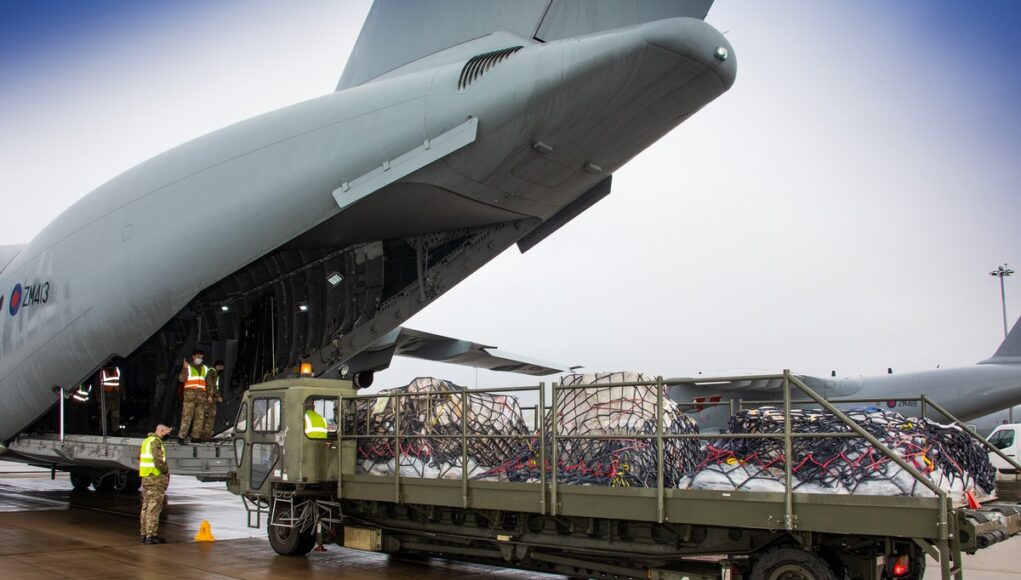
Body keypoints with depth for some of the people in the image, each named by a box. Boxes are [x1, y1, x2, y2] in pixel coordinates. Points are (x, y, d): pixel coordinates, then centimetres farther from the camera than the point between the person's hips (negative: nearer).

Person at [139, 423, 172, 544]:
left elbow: (140, 457, 24)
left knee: (146, 507, 13)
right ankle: (151, 535, -9)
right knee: (154, 508, -8)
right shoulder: (156, 441, -14)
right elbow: (158, 460, -24)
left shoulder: (146, 441, 16)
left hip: (145, 478, 10)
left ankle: (144, 534, 18)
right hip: (155, 479, -10)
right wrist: (166, 471, -11)